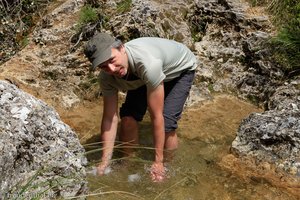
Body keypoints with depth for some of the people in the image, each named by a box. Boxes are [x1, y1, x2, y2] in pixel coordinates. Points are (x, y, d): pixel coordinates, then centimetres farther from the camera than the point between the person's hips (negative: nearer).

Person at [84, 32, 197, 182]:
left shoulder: (148, 63, -46)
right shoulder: (107, 77, -27)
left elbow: (156, 116, -39)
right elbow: (110, 118, -20)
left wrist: (158, 162, -31)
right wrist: (105, 163, -22)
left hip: (180, 69, -4)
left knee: (166, 123, -20)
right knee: (128, 117, -13)